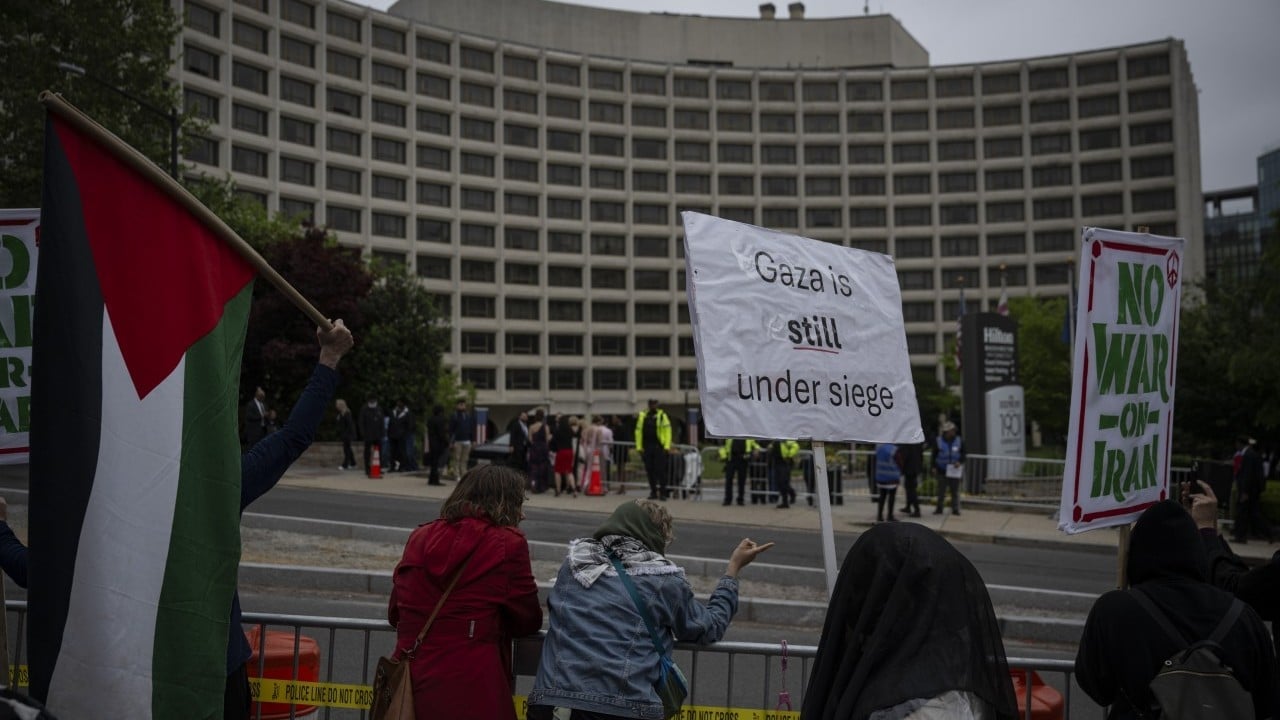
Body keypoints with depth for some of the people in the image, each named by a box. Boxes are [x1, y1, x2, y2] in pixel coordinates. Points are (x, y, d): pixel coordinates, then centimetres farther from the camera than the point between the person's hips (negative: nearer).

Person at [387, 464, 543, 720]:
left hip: (411, 683, 5)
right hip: (471, 693, -4)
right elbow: (528, 622, 1)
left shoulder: (420, 538, 5)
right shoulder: (509, 544, -9)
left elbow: (395, 613, 13)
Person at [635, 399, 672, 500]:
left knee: (660, 470, -6)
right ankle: (653, 492, 14)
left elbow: (667, 430, -4)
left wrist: (667, 446, -12)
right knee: (650, 471, 6)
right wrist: (639, 447, 3)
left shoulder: (662, 415, 1)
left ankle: (663, 493, -3)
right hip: (647, 447, 4)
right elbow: (638, 431, 10)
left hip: (659, 447, -4)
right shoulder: (642, 416, 11)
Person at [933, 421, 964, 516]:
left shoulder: (959, 441, 5)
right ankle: (939, 508, 12)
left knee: (955, 491, 4)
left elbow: (963, 454, 8)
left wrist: (960, 462, -12)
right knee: (941, 491, 4)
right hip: (942, 470, -1)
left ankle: (955, 509, 10)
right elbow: (934, 455, 5)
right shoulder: (938, 441, 2)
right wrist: (934, 466, -3)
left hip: (954, 471, 1)